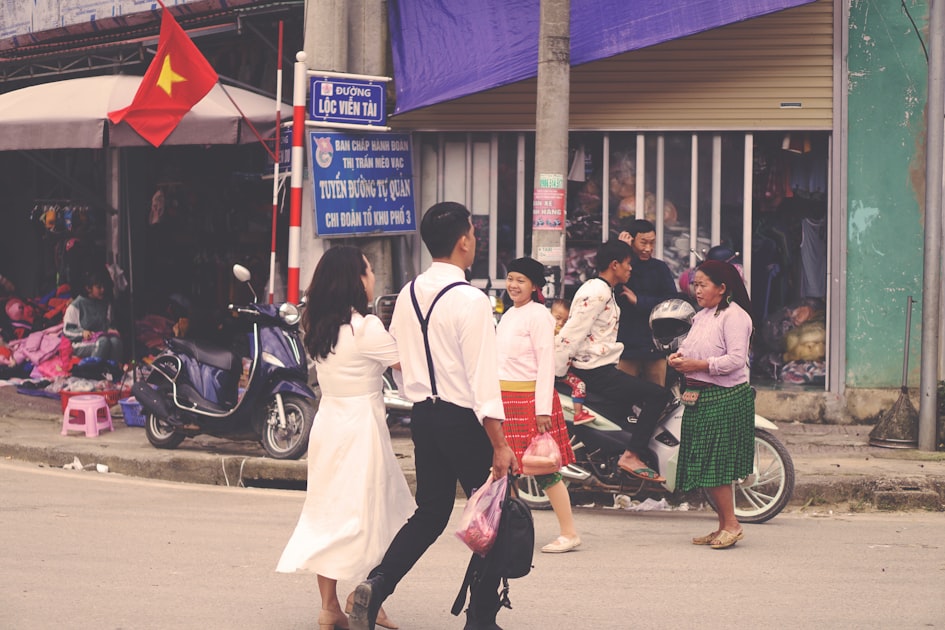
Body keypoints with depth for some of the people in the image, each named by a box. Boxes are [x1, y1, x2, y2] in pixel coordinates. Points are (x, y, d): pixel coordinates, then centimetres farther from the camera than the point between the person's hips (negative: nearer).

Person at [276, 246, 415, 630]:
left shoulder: (319, 327, 7)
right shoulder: (365, 328, -15)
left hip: (328, 423, 7)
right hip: (361, 426, -7)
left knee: (327, 513, 8)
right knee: (369, 514, 1)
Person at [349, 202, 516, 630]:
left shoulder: (408, 295, 5)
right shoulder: (470, 301, -17)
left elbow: (398, 360, 13)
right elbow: (482, 377, -19)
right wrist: (499, 445, -18)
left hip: (424, 416, 7)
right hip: (464, 420, -7)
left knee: (430, 513, 15)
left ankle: (376, 585, -4)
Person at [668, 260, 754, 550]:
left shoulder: (734, 316, -10)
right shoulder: (701, 317, 18)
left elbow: (736, 359, -19)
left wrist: (697, 365, -19)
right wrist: (679, 357, 7)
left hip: (724, 397, -9)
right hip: (698, 396, 9)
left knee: (715, 465, -10)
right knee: (702, 466, 8)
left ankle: (731, 524, -1)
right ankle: (724, 525, 16)